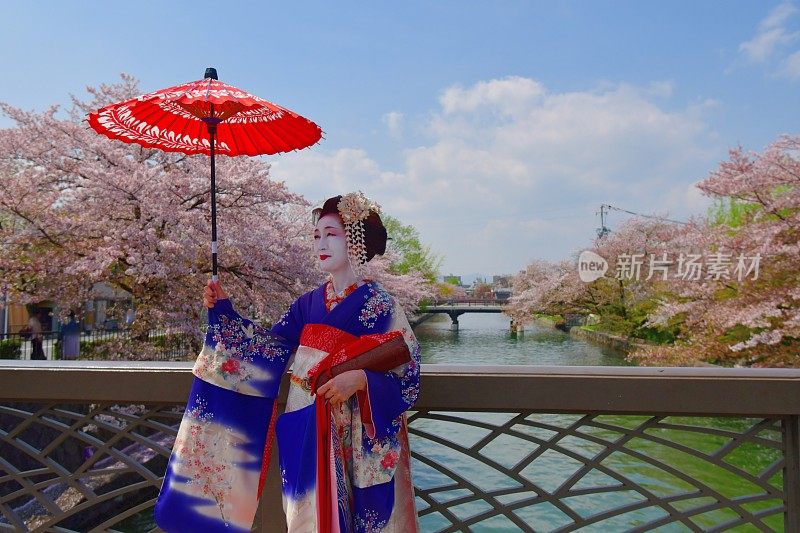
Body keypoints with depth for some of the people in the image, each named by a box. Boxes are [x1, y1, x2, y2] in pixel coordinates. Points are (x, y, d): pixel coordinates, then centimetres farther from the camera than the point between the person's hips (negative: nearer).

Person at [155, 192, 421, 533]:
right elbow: (269, 345, 7)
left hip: (354, 436, -5)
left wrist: (360, 380, -25)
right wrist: (223, 311, 1)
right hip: (305, 429, 5)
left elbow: (406, 371, -10)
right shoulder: (308, 303, 8)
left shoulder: (377, 302, -9)